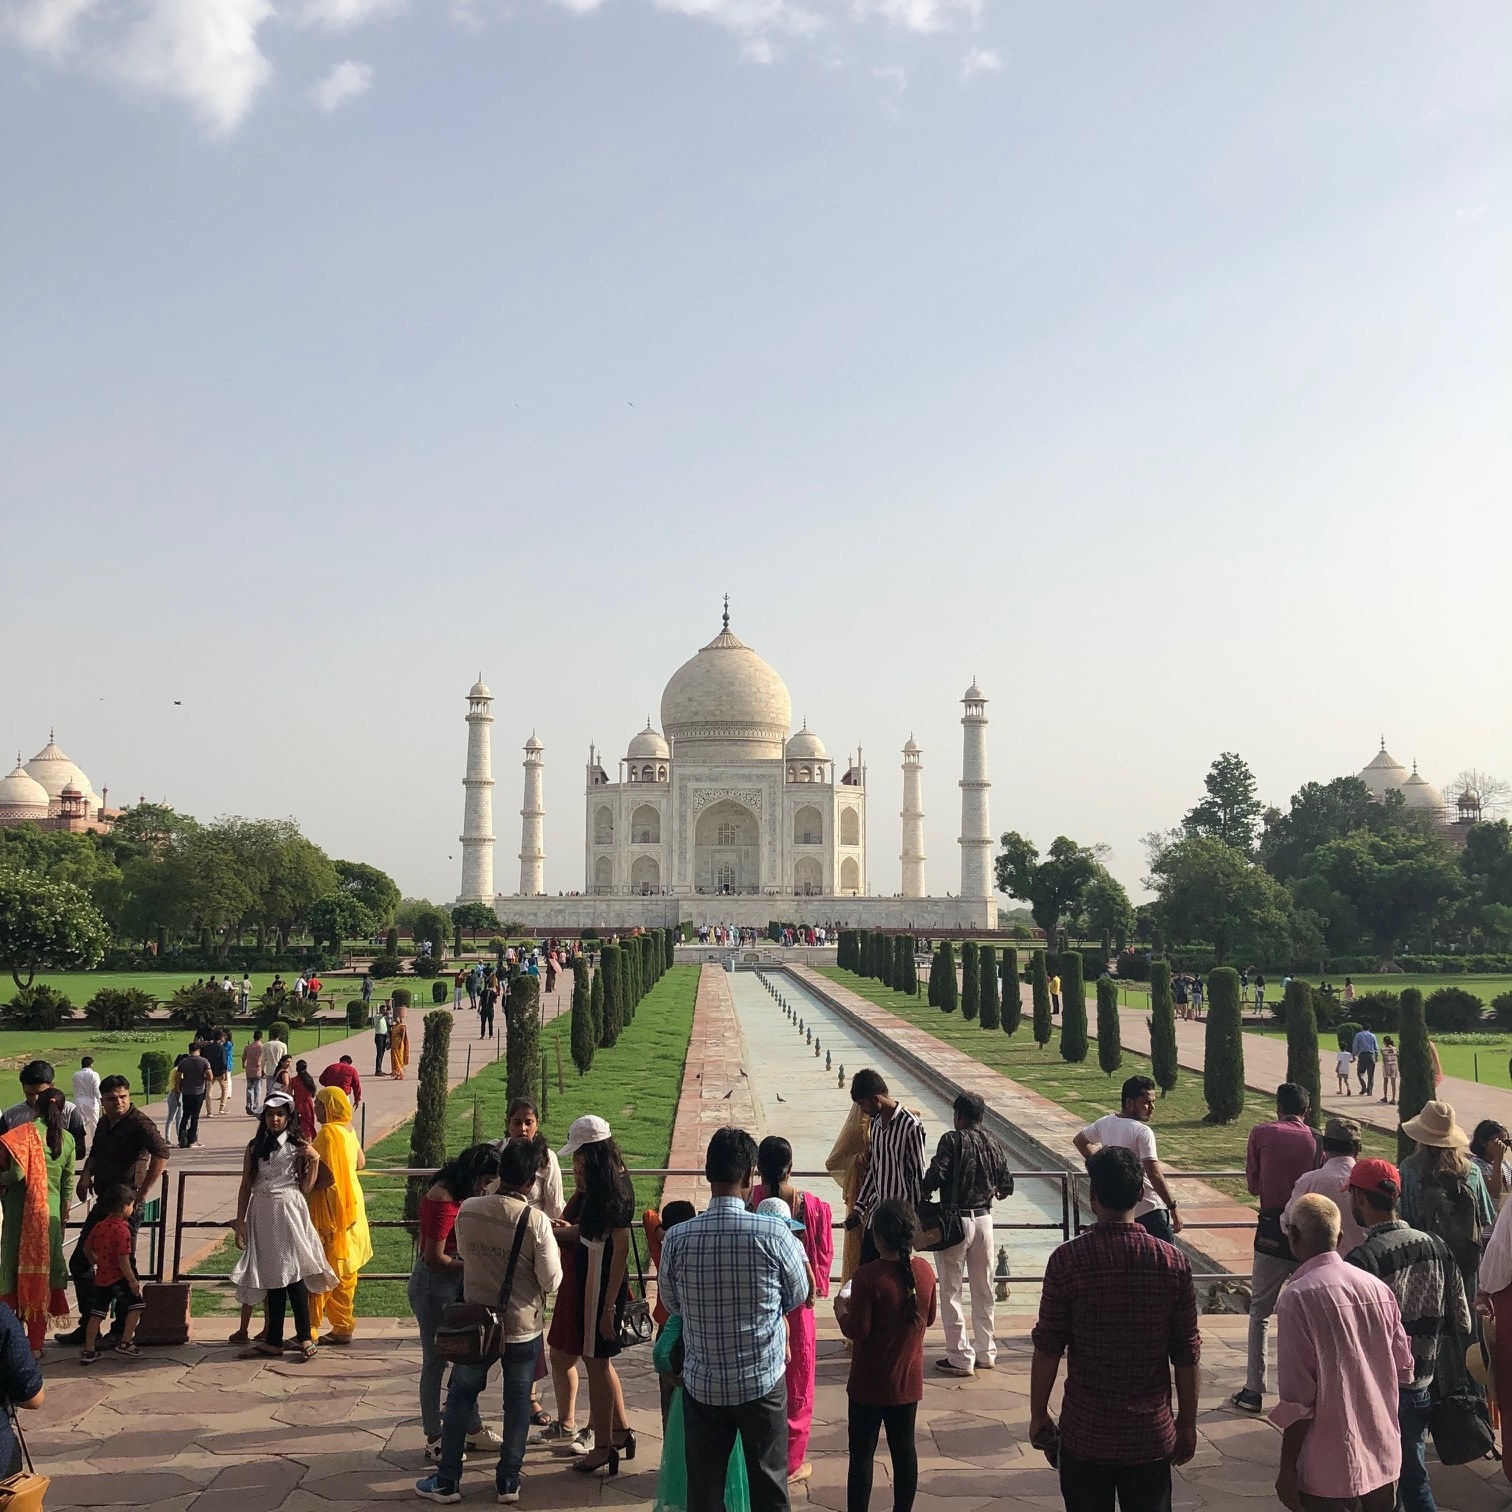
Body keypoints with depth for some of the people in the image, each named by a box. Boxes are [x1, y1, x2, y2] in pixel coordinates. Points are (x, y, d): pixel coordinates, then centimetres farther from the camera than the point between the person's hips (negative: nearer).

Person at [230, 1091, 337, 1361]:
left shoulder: (298, 1146, 0)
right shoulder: (255, 1146, 9)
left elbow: (305, 1188, -2)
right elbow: (246, 1186, 10)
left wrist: (314, 1160, -13)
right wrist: (240, 1221, 6)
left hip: (288, 1211, -4)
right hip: (262, 1214, 4)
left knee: (291, 1273, -8)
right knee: (271, 1276, 7)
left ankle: (304, 1337, -2)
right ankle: (273, 1341, 12)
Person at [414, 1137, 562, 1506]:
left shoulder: (468, 1210, -11)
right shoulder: (536, 1220, -20)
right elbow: (552, 1280, -15)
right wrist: (550, 1243, 1)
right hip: (522, 1327, -2)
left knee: (460, 1398, 16)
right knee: (517, 1402, 14)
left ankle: (447, 1480, 22)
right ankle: (508, 1481, 21)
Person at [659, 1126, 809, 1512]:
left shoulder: (677, 1239, -13)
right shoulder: (773, 1233, -18)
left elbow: (671, 1302, 4)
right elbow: (798, 1296, -1)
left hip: (702, 1384, 1)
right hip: (764, 1381, -1)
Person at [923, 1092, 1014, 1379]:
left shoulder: (952, 1140, -13)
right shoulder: (993, 1145, 4)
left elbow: (936, 1175, -22)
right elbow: (1006, 1186, 6)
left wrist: (925, 1193, -2)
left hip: (955, 1219, -6)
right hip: (983, 1218, 6)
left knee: (951, 1291, 3)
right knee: (983, 1289, 16)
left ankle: (960, 1358, 5)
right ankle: (986, 1352, 24)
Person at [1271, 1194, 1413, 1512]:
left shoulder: (1297, 1298, -17)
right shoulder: (1379, 1288, 1)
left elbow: (1297, 1396, -17)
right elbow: (1404, 1369, 9)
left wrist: (1287, 1470, -9)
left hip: (1330, 1471, -6)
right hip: (1385, 1462, 6)